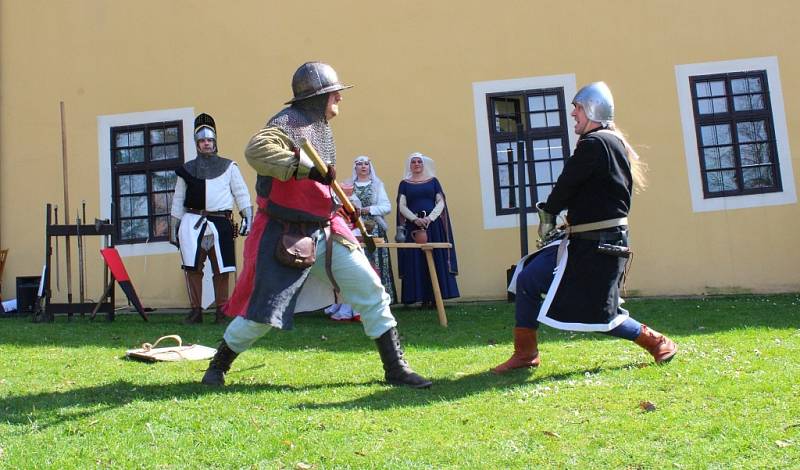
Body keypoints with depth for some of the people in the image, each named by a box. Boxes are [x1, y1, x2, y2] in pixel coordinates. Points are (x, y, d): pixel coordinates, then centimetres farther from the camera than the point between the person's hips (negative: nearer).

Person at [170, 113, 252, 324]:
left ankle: (221, 311, 10)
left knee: (221, 270, 0)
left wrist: (247, 217, -3)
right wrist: (173, 228, 14)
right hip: (192, 224, 1)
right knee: (192, 268, -1)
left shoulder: (229, 166, 10)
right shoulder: (187, 169, 13)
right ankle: (196, 310, 8)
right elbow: (178, 200, 16)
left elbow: (241, 193, 8)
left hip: (221, 224, -1)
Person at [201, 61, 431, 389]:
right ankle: (218, 365, 25)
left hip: (325, 231, 7)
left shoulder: (321, 128, 13)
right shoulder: (289, 121, -12)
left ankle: (396, 368, 8)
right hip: (285, 235, -7)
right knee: (261, 312, 0)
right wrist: (308, 168, -36)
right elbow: (256, 150, -33)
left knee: (370, 289, 0)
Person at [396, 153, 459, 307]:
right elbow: (402, 206, 2)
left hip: (433, 225, 0)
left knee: (436, 260, -5)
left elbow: (441, 202, 3)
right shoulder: (404, 183, 11)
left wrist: (430, 218, -13)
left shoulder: (433, 181, 12)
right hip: (413, 226, 0)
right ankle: (423, 297, -4)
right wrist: (415, 219, -14)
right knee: (416, 262, -5)